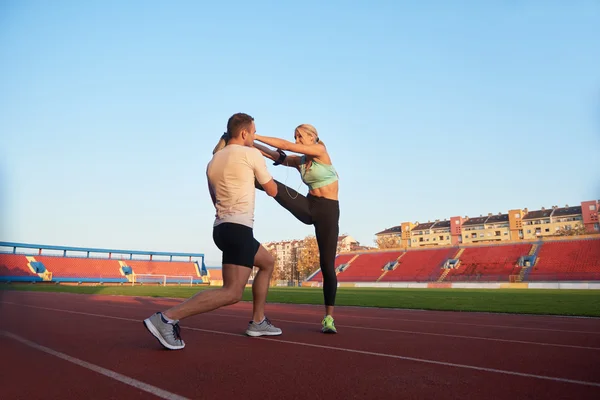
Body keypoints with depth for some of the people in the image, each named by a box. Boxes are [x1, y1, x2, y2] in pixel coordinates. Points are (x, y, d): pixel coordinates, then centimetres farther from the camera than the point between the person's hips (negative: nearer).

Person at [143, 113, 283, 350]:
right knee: (232, 293, -14)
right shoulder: (251, 154, -3)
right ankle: (166, 318, -20)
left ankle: (258, 322, 24)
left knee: (268, 262, 24)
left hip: (222, 227, 9)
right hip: (238, 228, -9)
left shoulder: (213, 161, 16)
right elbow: (272, 191, 6)